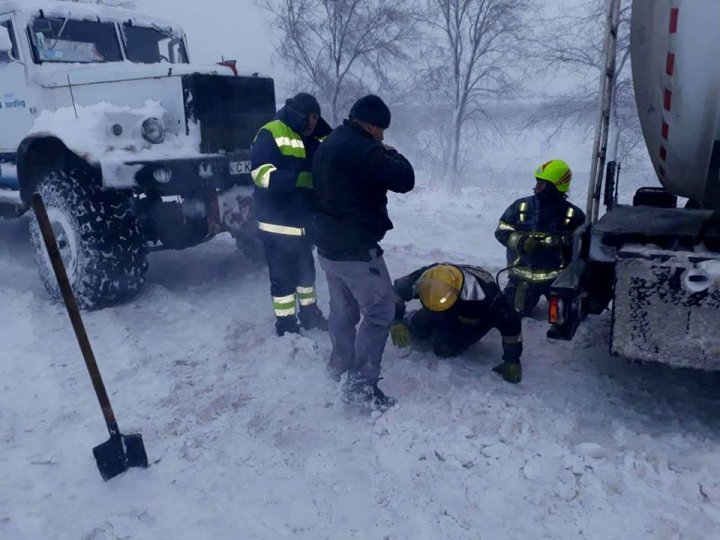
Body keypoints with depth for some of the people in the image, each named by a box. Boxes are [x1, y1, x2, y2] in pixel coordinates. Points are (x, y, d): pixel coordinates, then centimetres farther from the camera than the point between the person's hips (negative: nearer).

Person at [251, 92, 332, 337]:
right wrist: (300, 179, -32)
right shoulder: (271, 134, -11)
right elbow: (261, 173, -24)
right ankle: (285, 324, 14)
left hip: (303, 220, 8)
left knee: (306, 269, 19)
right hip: (277, 221, -8)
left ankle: (309, 313, 36)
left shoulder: (312, 141, 13)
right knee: (283, 275, 0)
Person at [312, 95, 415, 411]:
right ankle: (360, 385, 1)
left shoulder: (327, 146, 13)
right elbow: (404, 180, -19)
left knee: (343, 309, 21)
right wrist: (392, 155, 1)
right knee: (379, 313, -1)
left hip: (328, 245, 10)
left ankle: (339, 365, 35)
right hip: (356, 249, -10)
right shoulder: (361, 149, -19)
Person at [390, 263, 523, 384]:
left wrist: (512, 360, -29)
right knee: (417, 328, -15)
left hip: (477, 318, -3)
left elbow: (510, 321, -35)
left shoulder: (483, 292, -46)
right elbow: (395, 292, -22)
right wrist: (396, 322, -37)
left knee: (444, 349, -20)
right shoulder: (425, 278, -36)